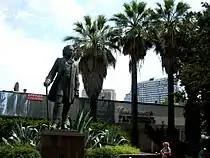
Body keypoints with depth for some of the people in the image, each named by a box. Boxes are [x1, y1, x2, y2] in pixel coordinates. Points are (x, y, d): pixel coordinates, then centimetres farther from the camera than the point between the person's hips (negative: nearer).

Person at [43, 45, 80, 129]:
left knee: (67, 106, 3)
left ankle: (64, 124, 10)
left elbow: (76, 78, 18)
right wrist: (48, 80, -11)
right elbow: (52, 72, 8)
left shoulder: (75, 64, 22)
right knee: (58, 103, -15)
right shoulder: (59, 61, 15)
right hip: (60, 85, -3)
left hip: (70, 88, 3)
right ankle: (55, 123, -15)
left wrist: (76, 90, 10)